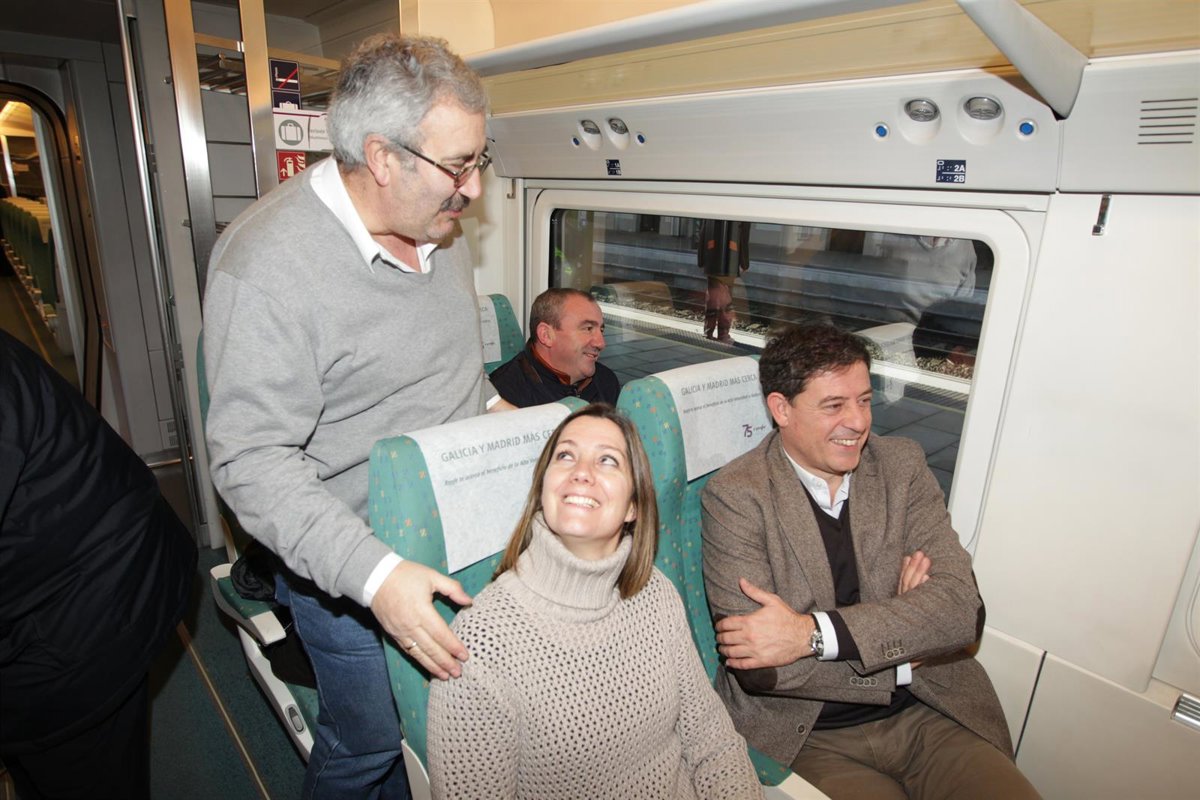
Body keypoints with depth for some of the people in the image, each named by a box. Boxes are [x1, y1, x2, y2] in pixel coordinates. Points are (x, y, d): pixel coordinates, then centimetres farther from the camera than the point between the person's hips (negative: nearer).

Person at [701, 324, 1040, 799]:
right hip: (813, 738, -4)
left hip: (930, 714, 5)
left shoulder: (903, 466, 0)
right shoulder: (734, 496, -12)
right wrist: (901, 636, -12)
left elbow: (962, 608, -10)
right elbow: (757, 666, -16)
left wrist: (813, 632, -22)